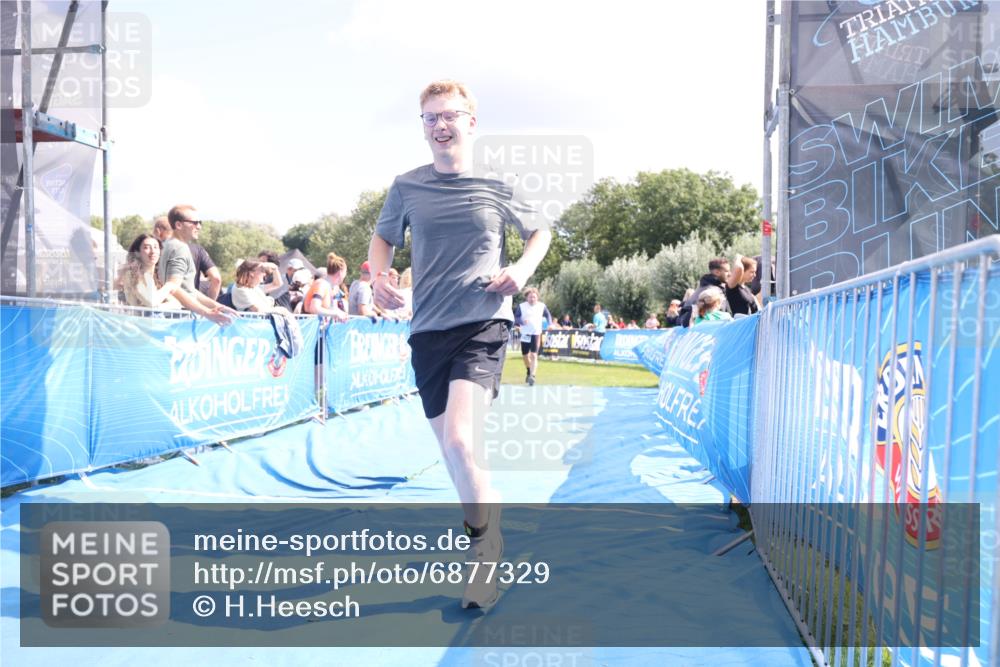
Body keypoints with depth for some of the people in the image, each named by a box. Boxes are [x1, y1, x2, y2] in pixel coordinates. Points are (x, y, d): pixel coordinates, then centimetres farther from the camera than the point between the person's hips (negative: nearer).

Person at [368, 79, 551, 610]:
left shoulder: (496, 185, 1)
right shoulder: (407, 187, 5)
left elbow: (540, 231, 15)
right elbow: (383, 237, 21)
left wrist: (523, 269, -4)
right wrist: (378, 275, 0)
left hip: (483, 324, -3)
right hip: (427, 329, 4)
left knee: (459, 441, -21)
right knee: (451, 449, 10)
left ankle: (485, 549, -1)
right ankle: (485, 534, 34)